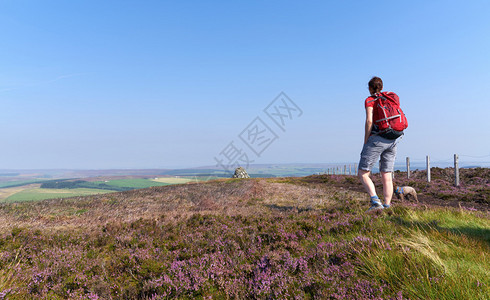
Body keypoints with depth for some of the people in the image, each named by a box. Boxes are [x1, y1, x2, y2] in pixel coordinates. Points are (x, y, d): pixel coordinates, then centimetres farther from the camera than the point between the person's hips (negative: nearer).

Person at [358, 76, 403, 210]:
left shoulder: (370, 100, 0)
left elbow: (369, 121, -13)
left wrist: (366, 141, -7)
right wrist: (392, 141, 19)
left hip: (377, 139, -6)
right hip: (392, 141, 6)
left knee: (363, 174, -2)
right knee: (387, 176, 8)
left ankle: (375, 201, -19)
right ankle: (387, 207, 6)